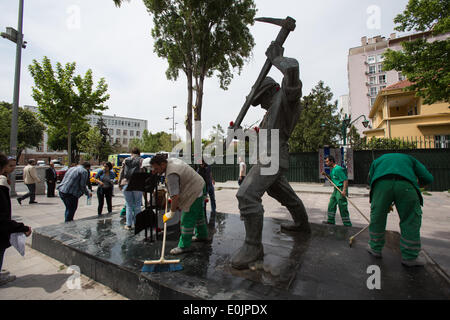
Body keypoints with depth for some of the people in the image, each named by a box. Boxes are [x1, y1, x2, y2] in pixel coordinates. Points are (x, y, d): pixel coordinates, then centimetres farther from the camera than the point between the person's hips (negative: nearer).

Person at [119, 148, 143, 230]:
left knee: (129, 205, 11)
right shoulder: (141, 160, 3)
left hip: (126, 184, 2)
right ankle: (136, 223, 15)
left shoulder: (125, 160, 12)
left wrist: (120, 184, 15)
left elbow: (121, 173, 11)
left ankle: (129, 224, 12)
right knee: (137, 205, 9)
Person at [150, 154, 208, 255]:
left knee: (187, 220, -3)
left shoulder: (171, 174, -30)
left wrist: (171, 213, -21)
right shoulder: (172, 160, 0)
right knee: (198, 214, 25)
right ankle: (202, 235, 43)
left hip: (194, 193, -11)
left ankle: (184, 246, 10)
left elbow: (175, 196, -31)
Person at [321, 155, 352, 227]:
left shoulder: (338, 169, -17)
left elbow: (345, 180, -20)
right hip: (336, 189, 10)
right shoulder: (332, 169, 13)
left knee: (342, 207, -4)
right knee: (331, 205, 15)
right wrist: (326, 174, 8)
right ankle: (331, 221, 27)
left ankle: (347, 224, 7)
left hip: (341, 189, -10)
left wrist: (344, 190, -27)